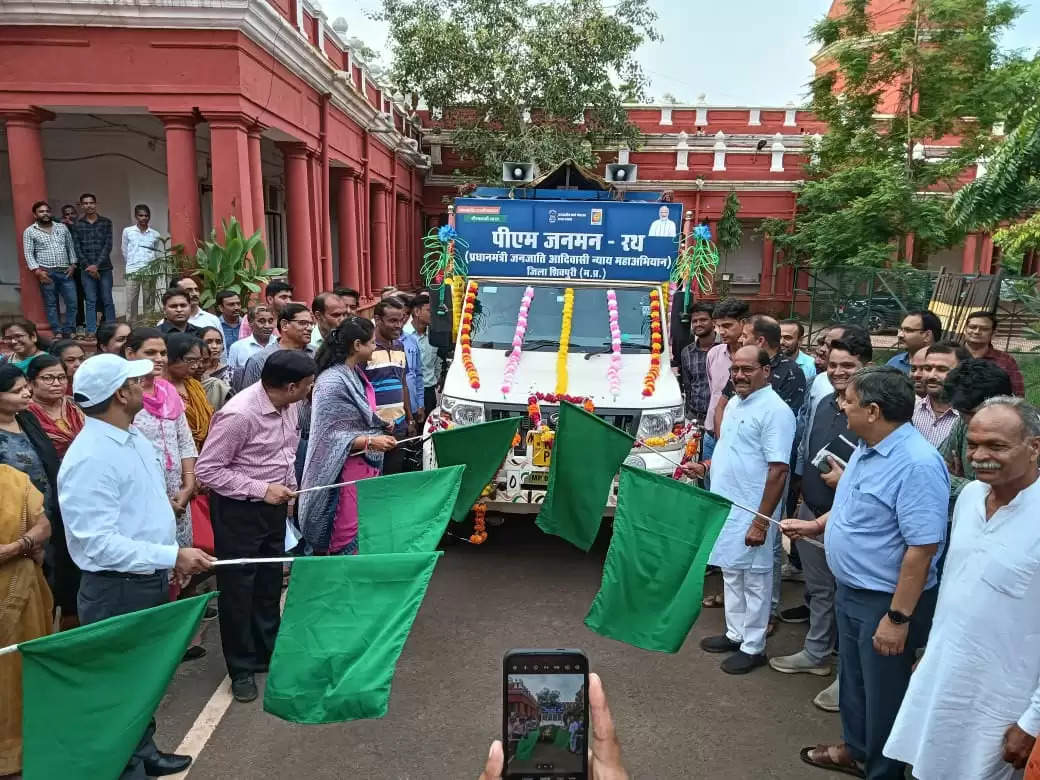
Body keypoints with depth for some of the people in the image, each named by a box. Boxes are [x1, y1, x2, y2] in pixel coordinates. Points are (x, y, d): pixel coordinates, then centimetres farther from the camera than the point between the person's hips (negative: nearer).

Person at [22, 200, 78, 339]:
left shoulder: (62, 227, 12)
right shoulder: (29, 232, 3)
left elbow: (71, 247, 15)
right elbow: (28, 253, -1)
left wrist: (73, 264, 5)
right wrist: (37, 271, -12)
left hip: (65, 272, 3)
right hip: (46, 273, -2)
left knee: (72, 302, -1)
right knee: (51, 304, 2)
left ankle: (69, 332, 8)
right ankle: (57, 332, 6)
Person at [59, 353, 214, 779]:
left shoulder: (134, 437, 5)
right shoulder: (90, 458, -25)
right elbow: (98, 542, -28)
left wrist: (172, 557, 13)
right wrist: (173, 555, -27)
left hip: (151, 581, 9)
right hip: (118, 590, -9)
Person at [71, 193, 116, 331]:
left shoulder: (106, 222, 5)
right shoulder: (77, 224, 6)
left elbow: (108, 245, -2)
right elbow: (77, 248, 3)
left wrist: (97, 265, -10)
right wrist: (88, 266, -7)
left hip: (104, 268, 0)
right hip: (87, 269, 0)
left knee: (107, 300, 2)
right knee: (91, 301, 0)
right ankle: (91, 331, 2)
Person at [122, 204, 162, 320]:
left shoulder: (155, 234, 8)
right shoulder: (127, 231, 6)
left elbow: (159, 255, 14)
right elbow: (125, 252, 12)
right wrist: (132, 264, 13)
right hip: (133, 271, -1)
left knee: (149, 301, 4)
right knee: (131, 301, -2)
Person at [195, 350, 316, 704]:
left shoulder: (287, 405, -5)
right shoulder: (239, 414, -28)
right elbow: (207, 470, -22)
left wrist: (289, 487, 7)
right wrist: (260, 490, -24)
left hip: (274, 504, 7)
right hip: (238, 510, -7)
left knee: (270, 582, 20)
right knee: (238, 588, 8)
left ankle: (268, 653, 39)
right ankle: (242, 668, 26)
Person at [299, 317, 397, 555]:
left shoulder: (356, 374, 7)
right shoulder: (332, 382, -19)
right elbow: (330, 435, -19)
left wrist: (379, 421, 9)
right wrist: (370, 441, -25)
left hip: (368, 465, 9)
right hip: (347, 468, -9)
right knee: (348, 534, -1)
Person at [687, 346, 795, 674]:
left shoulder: (775, 410, -18)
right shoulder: (735, 403, 10)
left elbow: (778, 470, -22)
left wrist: (761, 522, -24)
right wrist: (705, 467, 11)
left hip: (751, 513, -9)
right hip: (725, 507, 9)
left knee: (754, 579, 6)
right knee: (731, 573, 19)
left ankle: (753, 647, 19)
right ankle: (735, 633, 34)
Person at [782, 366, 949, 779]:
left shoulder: (917, 464, -28)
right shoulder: (867, 448, 2)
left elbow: (922, 547, -29)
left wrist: (898, 617, -26)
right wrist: (816, 524, 14)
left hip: (886, 601, -9)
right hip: (850, 591, 9)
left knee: (882, 694, 12)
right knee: (852, 679, 25)